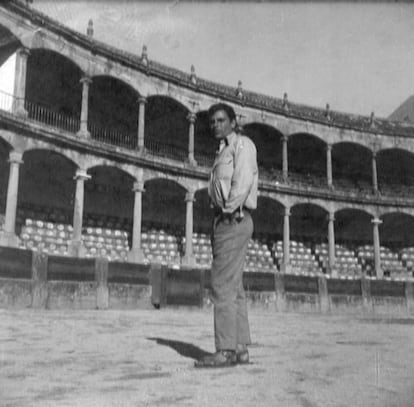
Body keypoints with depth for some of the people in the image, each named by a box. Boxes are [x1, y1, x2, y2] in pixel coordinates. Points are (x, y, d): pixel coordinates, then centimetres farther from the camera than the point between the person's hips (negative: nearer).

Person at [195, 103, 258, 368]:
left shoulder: (242, 144, -1)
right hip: (226, 222, 10)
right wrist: (218, 225, 11)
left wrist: (229, 210, -16)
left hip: (234, 220, -10)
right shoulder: (224, 151, 26)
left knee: (223, 285, -13)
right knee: (234, 288, 8)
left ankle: (225, 350, -13)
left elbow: (243, 181, -16)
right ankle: (240, 349, 11)